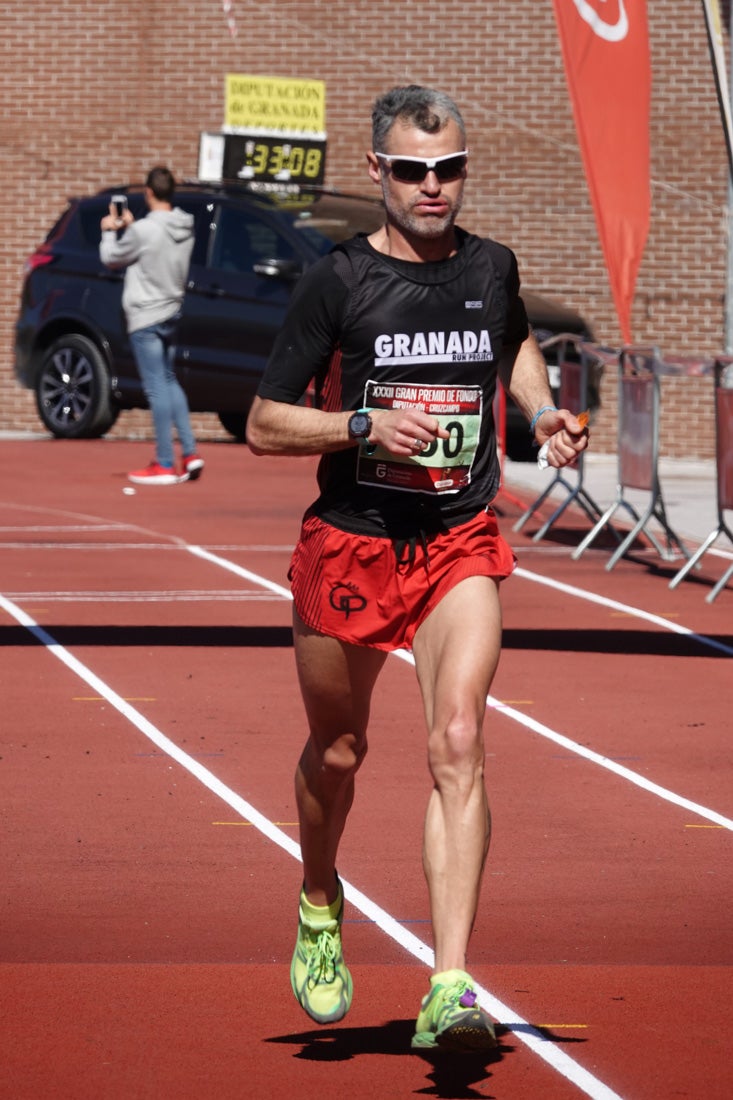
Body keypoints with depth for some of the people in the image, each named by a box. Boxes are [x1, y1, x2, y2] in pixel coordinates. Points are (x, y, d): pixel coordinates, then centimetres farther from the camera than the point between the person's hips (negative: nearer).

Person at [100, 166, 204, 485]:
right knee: (169, 381, 19)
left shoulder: (144, 231, -19)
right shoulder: (185, 230, 2)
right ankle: (190, 454, 14)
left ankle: (165, 465, -3)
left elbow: (111, 258, -6)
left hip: (146, 318, -7)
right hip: (172, 314, 7)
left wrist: (109, 230, 12)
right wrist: (128, 226, 17)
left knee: (157, 388, -5)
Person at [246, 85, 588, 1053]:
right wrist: (365, 425, -20)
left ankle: (450, 991, -23)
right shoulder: (337, 281, -7)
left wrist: (544, 412, 10)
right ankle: (320, 905, 48)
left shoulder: (492, 268, 3)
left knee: (458, 746, -18)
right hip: (349, 546, -1)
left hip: (459, 547, 1)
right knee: (338, 751, 16)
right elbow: (264, 425, -6)